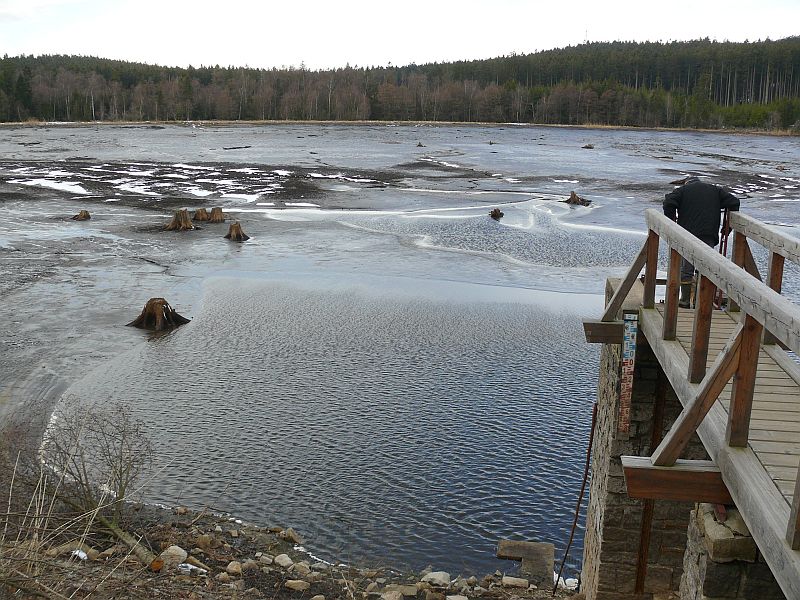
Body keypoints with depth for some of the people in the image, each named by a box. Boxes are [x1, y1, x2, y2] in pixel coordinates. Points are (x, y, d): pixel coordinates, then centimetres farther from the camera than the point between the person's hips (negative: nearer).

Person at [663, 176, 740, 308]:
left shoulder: (682, 190, 11)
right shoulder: (716, 190, 19)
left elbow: (669, 203, -8)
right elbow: (734, 202, 10)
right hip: (709, 236, 2)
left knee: (686, 269, 3)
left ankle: (685, 301, 6)